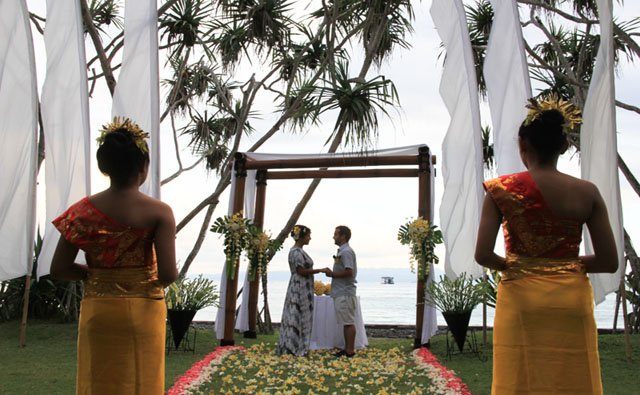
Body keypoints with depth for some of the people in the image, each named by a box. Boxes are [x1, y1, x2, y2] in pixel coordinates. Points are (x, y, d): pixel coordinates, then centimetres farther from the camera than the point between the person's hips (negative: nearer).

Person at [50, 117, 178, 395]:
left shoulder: (84, 210, -4)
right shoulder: (159, 212, -12)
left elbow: (59, 270, -3)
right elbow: (168, 274, -19)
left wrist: (94, 273, 12)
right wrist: (157, 281, 3)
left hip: (97, 309, 3)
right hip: (143, 310, -2)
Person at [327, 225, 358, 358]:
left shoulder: (346, 252, -14)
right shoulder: (342, 251, 19)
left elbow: (349, 272, -24)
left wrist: (333, 274, -13)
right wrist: (333, 273, 13)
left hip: (345, 293, -10)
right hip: (341, 293, 10)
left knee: (348, 322, -6)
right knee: (346, 323, 13)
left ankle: (350, 351, -2)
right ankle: (347, 349, 19)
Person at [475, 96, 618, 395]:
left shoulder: (501, 190, -5)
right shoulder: (587, 193, -1)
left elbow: (483, 255, -11)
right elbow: (609, 262, 0)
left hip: (521, 298, -1)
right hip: (572, 301, 2)